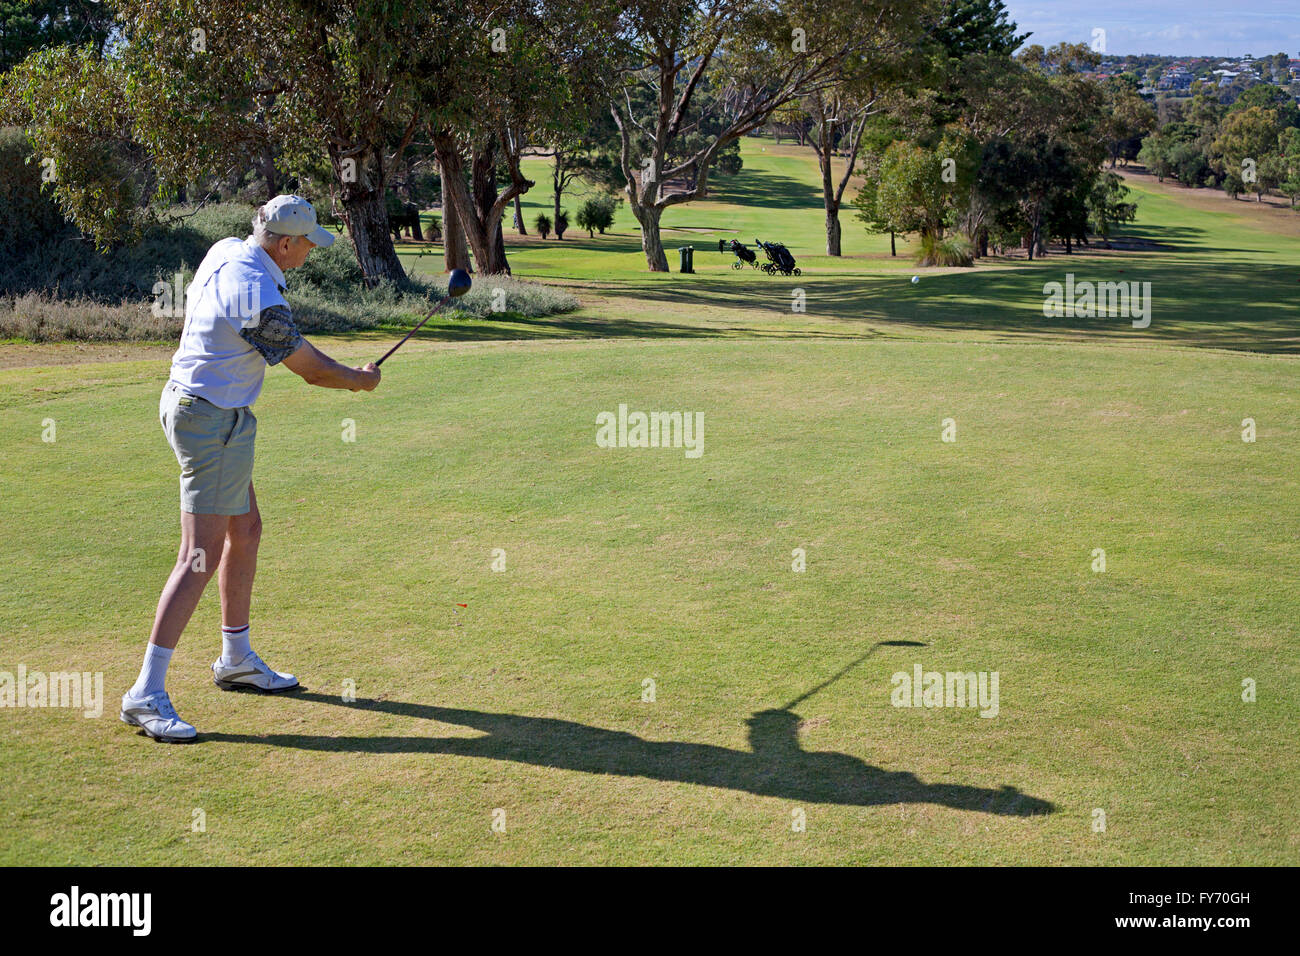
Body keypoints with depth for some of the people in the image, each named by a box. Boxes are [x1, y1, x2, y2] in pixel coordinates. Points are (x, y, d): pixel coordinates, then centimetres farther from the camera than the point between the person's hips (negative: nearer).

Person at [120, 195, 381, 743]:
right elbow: (312, 372, -11)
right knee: (202, 555, -11)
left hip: (184, 401, 10)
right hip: (214, 423, -10)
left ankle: (236, 660, 32)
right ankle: (146, 693, -12)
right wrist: (363, 380, 8)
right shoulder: (259, 301, -25)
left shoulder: (225, 251, 2)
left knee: (245, 529, 19)